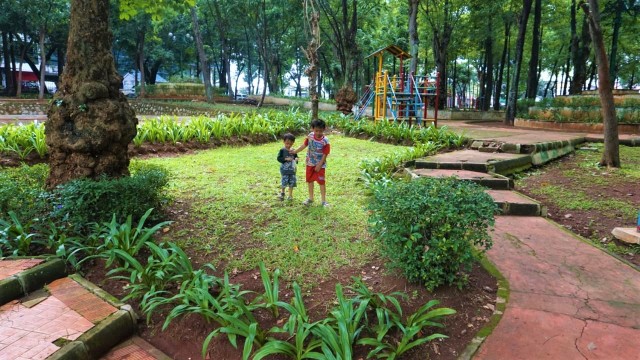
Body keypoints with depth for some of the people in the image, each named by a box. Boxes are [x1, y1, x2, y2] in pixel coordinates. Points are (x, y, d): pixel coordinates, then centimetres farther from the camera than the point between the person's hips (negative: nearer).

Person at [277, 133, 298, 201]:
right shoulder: (282, 150, -6)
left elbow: (296, 157, 14)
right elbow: (279, 158, -10)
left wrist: (296, 159, -9)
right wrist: (286, 159, -22)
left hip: (292, 170, 4)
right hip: (284, 170, -4)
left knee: (292, 183, 8)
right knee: (283, 182, -6)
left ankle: (290, 195, 20)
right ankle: (282, 193, 17)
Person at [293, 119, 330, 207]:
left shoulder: (325, 140, -20)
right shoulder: (310, 136, -7)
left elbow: (325, 154, -16)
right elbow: (304, 145, 7)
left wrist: (319, 165, -17)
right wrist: (295, 151, 8)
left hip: (320, 164, -5)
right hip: (310, 163, 5)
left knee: (321, 182, -2)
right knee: (309, 180, 14)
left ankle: (324, 200, 10)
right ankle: (310, 198, 30)